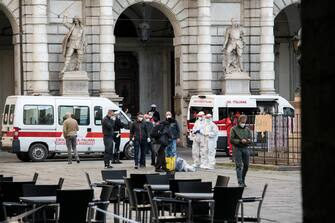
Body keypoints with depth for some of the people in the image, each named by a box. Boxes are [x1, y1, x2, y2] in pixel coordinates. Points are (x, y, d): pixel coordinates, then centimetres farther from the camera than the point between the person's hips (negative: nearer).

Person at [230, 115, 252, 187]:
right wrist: (240, 141, -18)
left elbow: (250, 140, 13)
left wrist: (248, 141, -11)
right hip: (237, 149, -4)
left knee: (246, 165, 4)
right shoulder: (234, 129, 1)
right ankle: (240, 182, -10)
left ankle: (243, 180, 20)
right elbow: (231, 140, -7)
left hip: (245, 148, 4)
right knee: (239, 165, -9)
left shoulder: (247, 129, 14)